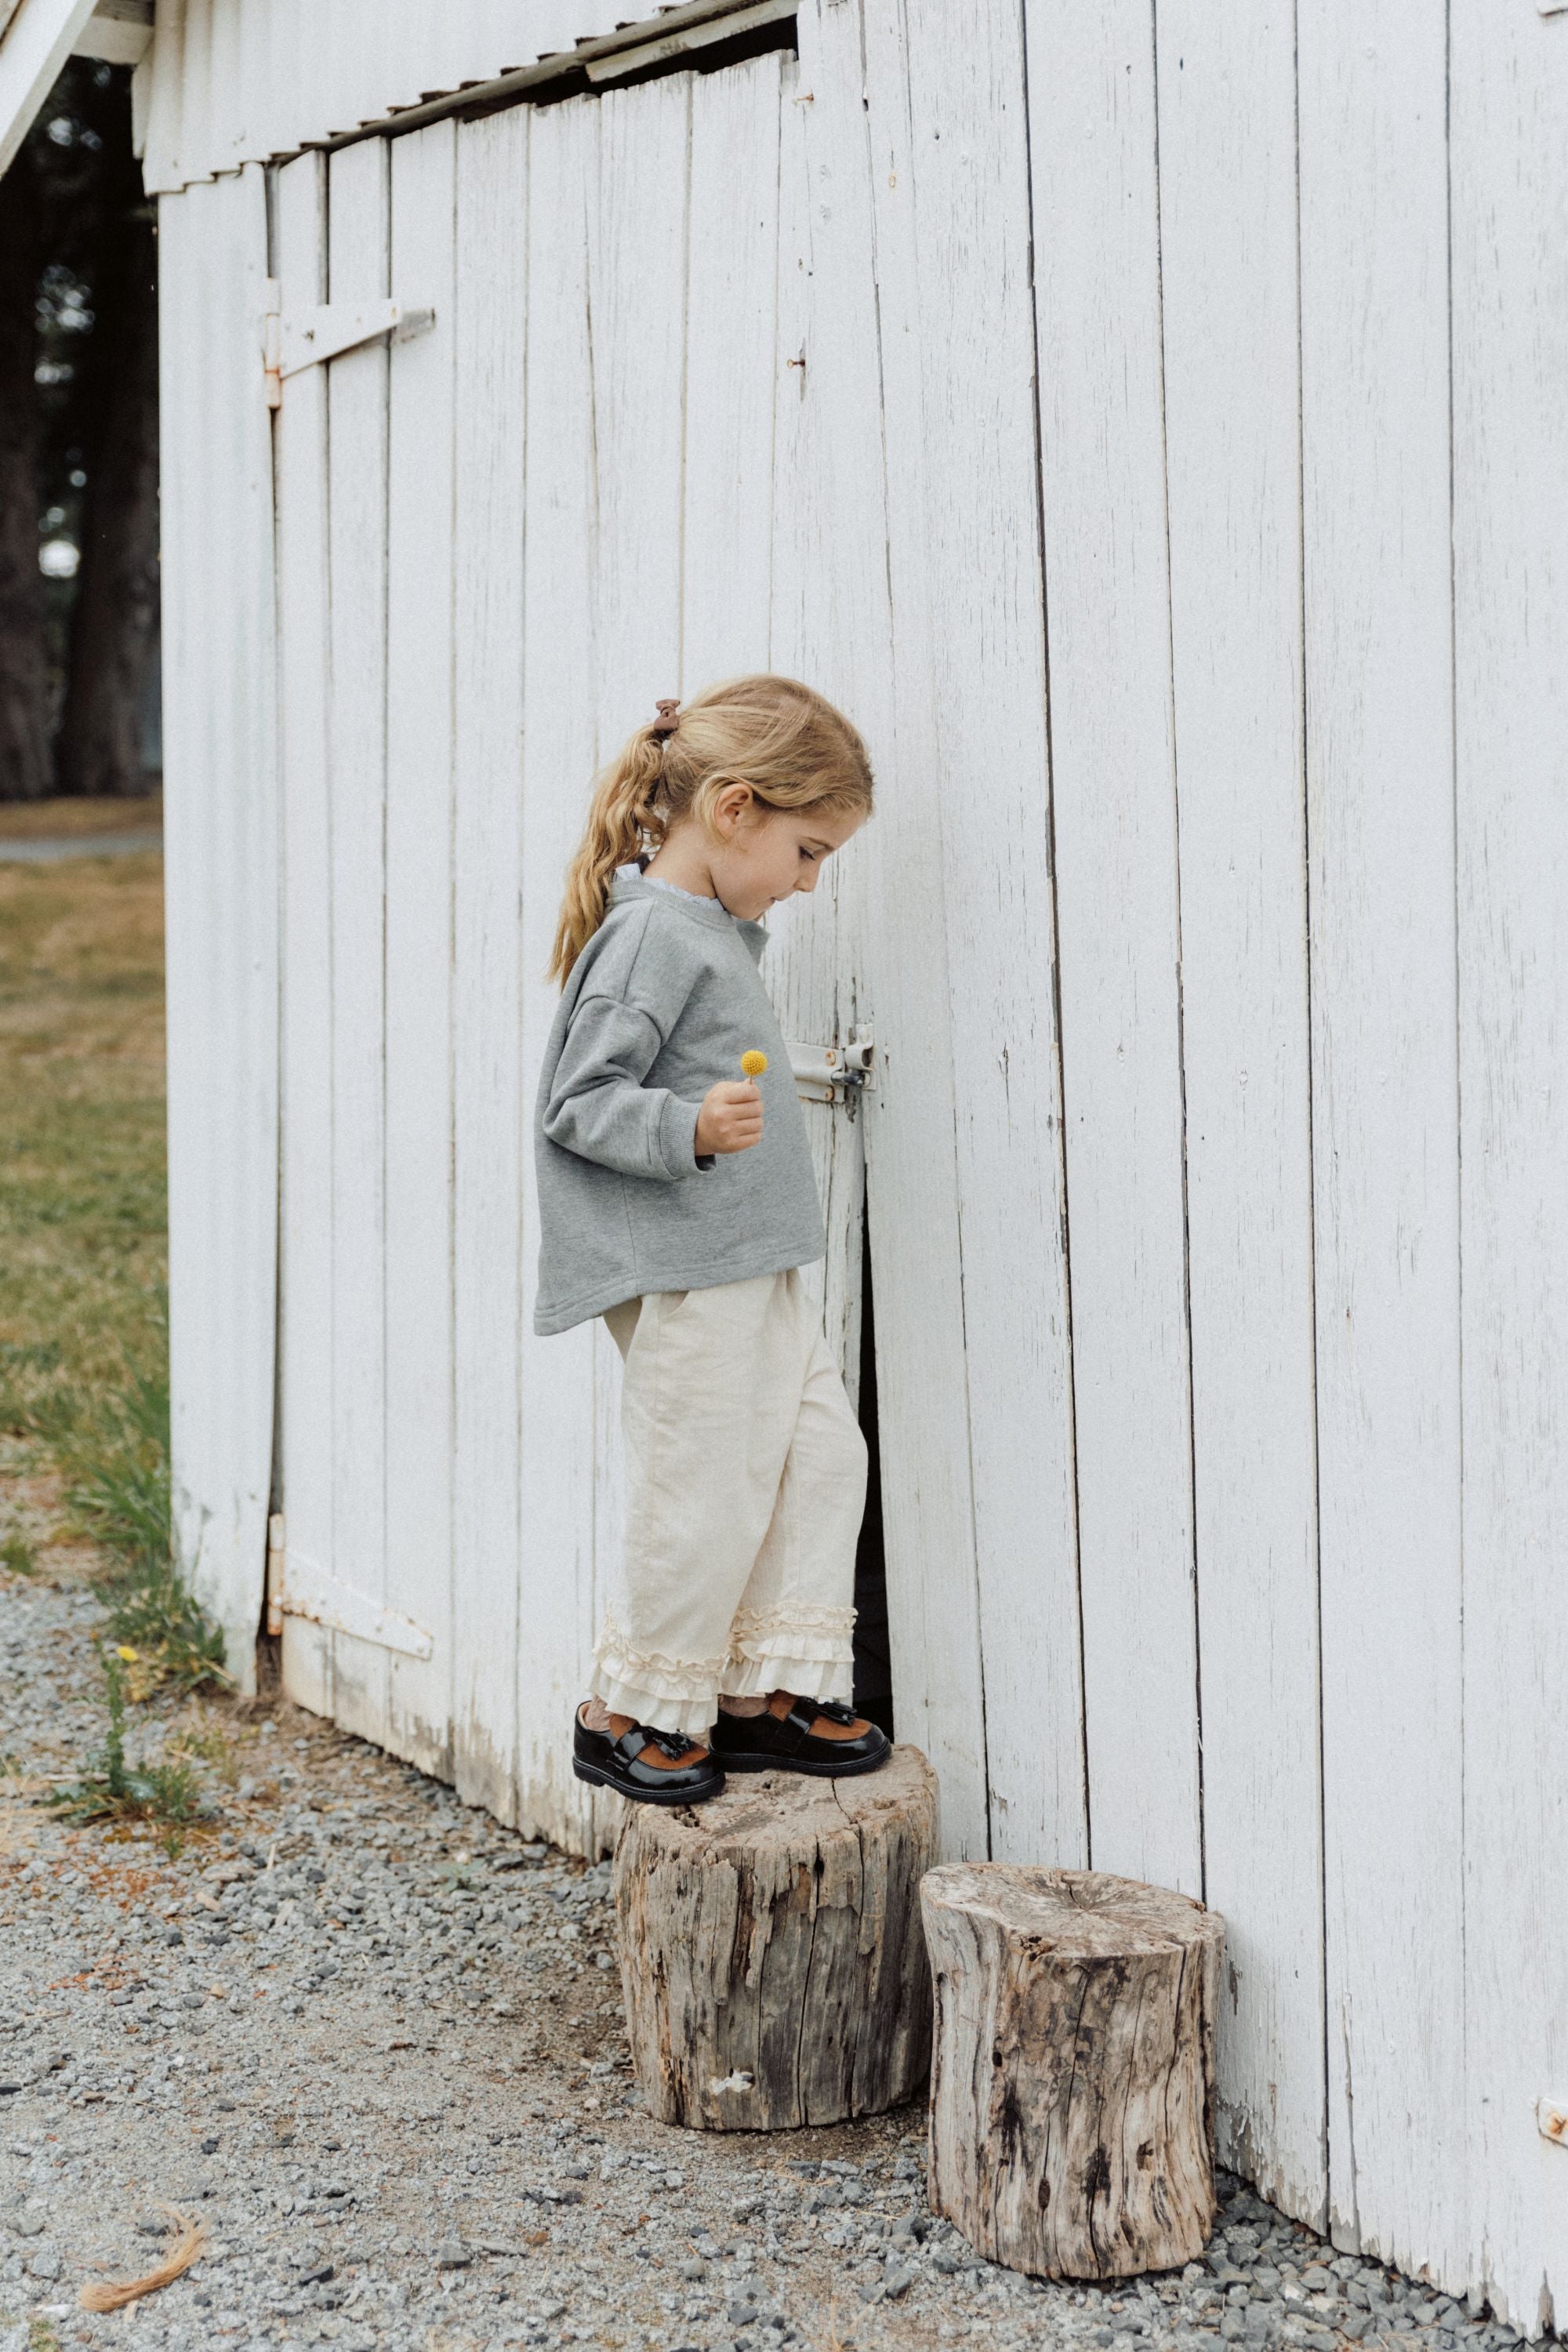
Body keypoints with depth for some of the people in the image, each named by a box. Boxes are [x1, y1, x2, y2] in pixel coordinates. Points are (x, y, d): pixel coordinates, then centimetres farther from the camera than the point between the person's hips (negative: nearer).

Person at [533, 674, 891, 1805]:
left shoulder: (717, 927, 14)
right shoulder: (652, 932, -17)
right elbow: (579, 1104, -20)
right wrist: (689, 1129, -32)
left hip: (753, 1261, 10)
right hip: (680, 1274, -10)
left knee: (823, 1447, 10)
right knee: (707, 1494, -4)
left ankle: (762, 1690, 18)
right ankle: (630, 1715, 14)